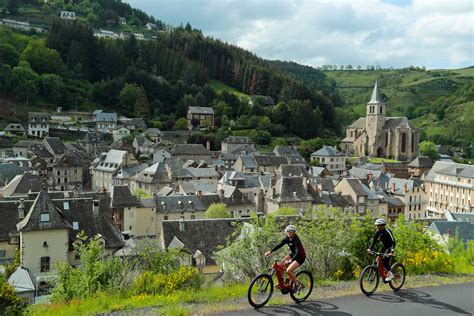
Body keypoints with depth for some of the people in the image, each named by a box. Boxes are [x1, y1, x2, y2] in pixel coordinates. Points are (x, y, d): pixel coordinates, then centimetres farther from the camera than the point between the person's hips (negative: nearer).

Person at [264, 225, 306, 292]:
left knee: (288, 270, -25)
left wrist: (291, 260, -51)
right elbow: (279, 245, -4)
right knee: (280, 265, -8)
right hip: (293, 254, 8)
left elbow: (298, 252, -37)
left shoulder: (296, 240, -27)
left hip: (300, 257, -8)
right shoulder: (287, 239, -5)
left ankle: (297, 284, -4)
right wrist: (270, 251, -15)